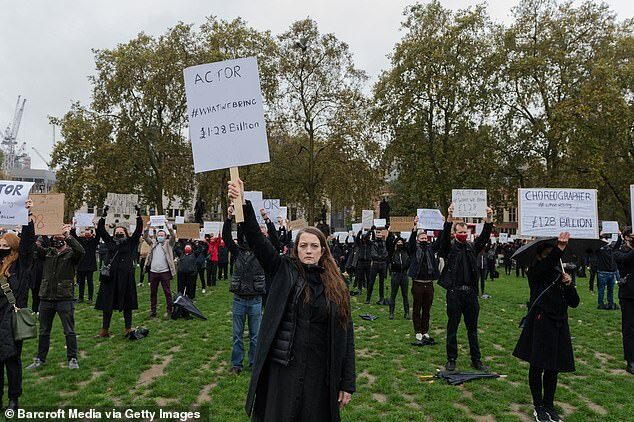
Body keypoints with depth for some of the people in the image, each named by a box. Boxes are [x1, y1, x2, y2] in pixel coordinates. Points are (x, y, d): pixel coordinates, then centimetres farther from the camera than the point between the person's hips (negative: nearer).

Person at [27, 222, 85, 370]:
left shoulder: (71, 254, -4)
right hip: (46, 298, 5)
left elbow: (81, 251, -26)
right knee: (44, 331, 16)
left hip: (65, 298, -4)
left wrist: (68, 236, -31)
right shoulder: (47, 252, 9)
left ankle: (72, 359, 13)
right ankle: (40, 359, 30)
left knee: (69, 331, 2)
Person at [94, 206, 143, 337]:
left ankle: (128, 328, 13)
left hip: (125, 277, -2)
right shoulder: (110, 242, 11)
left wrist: (138, 214, -4)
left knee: (126, 303, 4)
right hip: (110, 276, 2)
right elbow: (100, 229, 11)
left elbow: (139, 230, 0)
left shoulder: (131, 243, 6)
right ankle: (105, 329, 15)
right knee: (107, 302, 6)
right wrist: (104, 214, 6)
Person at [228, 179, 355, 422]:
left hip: (320, 374, 1)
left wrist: (348, 383, 0)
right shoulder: (284, 272, 0)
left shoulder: (337, 286, 2)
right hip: (281, 369, -1)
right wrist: (243, 205, -28)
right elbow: (258, 241, -14)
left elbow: (346, 336, 2)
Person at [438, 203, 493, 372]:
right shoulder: (449, 247, 0)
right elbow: (444, 236, -17)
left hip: (471, 293, 4)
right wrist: (450, 217, -32)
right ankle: (451, 359, 15)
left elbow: (485, 237, -1)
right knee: (452, 327, 5)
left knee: (472, 328, 12)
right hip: (454, 292, -3)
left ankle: (476, 359, 22)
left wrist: (489, 218, -15)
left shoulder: (472, 247, 11)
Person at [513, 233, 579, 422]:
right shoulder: (535, 272, -3)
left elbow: (575, 303, 9)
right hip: (540, 323, -5)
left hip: (559, 325, 5)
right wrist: (560, 249, -41)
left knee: (553, 368, 12)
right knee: (538, 366, 1)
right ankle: (538, 406, 14)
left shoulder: (561, 274, 13)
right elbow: (546, 265, -29)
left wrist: (569, 284, -8)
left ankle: (549, 405, 26)